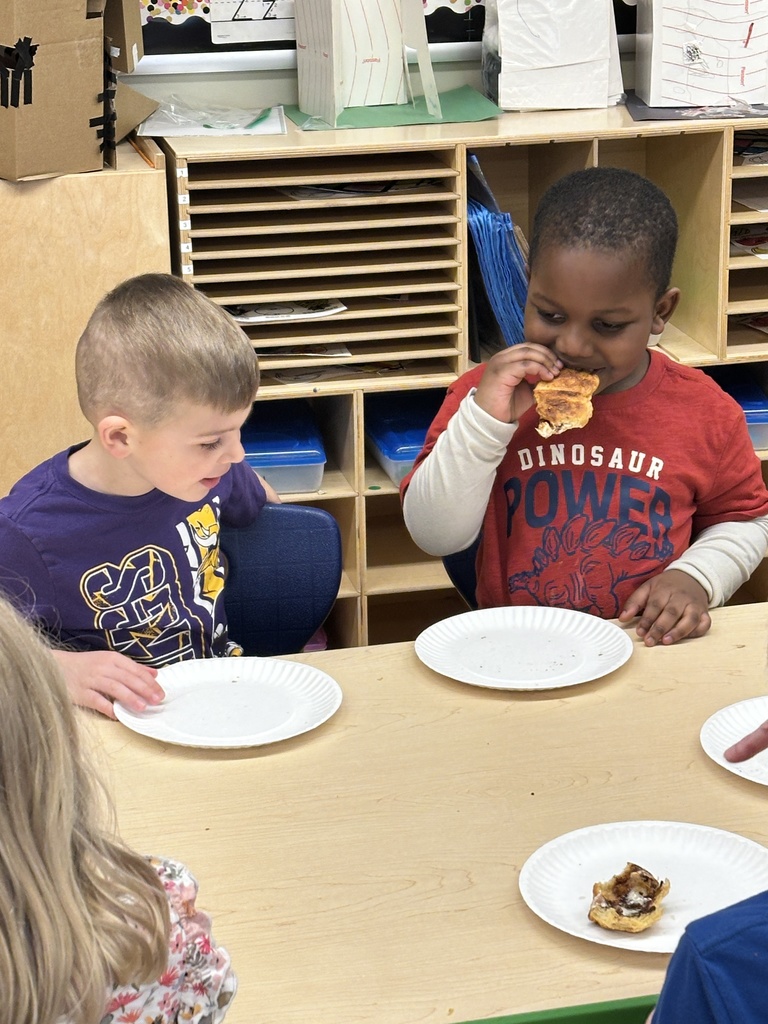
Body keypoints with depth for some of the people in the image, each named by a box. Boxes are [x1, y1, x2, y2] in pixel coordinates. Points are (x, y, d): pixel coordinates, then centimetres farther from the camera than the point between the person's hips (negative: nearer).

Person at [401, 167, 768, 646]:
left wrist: (694, 578, -6)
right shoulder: (488, 393, -1)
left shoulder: (704, 411, 0)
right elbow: (433, 535, -6)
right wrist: (484, 421, -16)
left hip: (652, 648, 1)